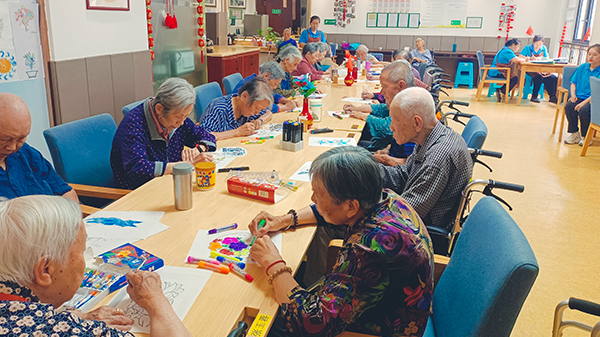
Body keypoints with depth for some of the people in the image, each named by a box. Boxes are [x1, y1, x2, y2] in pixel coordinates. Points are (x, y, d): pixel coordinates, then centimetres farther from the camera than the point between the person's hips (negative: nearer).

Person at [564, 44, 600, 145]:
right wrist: (573, 95, -2)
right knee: (568, 106, -24)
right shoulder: (582, 67, 10)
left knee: (583, 110, -31)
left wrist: (584, 102, -22)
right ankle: (574, 134, -8)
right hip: (579, 97, 5)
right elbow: (573, 83, 16)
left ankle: (586, 136, -7)